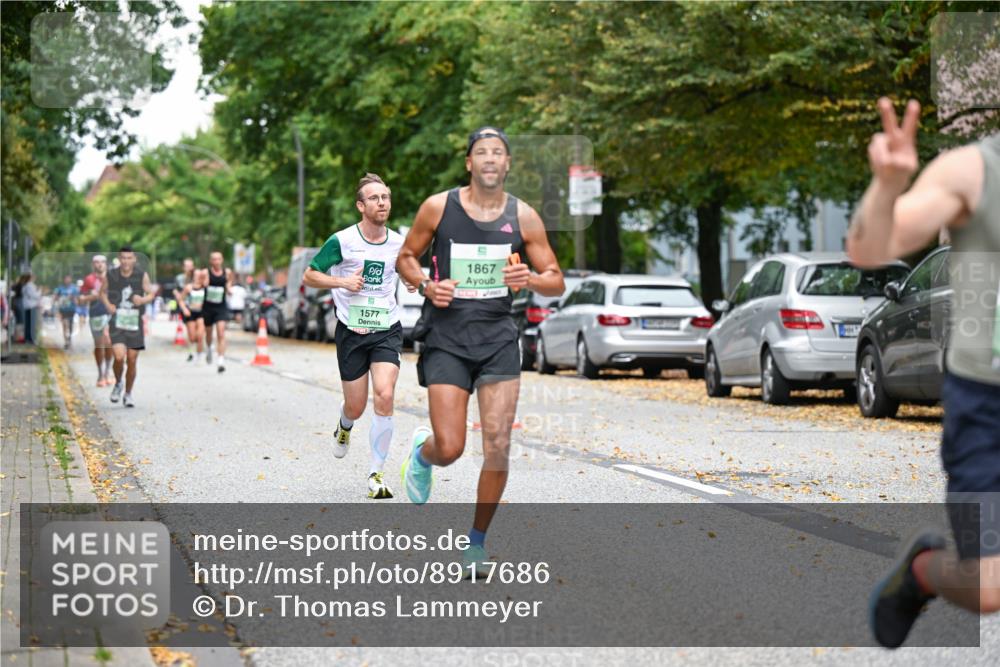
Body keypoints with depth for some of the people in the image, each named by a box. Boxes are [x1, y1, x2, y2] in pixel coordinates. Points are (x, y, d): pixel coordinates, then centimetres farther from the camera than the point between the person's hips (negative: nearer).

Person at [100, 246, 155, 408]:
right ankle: (118, 384, 13)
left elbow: (151, 293, 5)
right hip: (117, 323, -1)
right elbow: (103, 292, 13)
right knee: (119, 357, -17)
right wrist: (107, 304, -6)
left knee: (132, 360, 5)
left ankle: (128, 394, 22)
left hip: (135, 323, 1)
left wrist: (143, 300, -17)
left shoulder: (142, 275, -3)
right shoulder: (111, 275, -2)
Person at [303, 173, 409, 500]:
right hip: (352, 332, -1)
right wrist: (341, 281, -16)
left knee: (385, 397, -18)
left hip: (387, 330, 1)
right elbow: (309, 276, -1)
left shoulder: (398, 242, 2)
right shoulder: (342, 241, -7)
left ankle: (376, 474, -7)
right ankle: (344, 427, 47)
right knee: (356, 407, 6)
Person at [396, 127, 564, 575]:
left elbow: (557, 282, 7)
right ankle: (422, 450, 31)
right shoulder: (438, 207, -2)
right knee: (449, 449, -8)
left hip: (498, 338, 2)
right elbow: (406, 257, 10)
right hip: (447, 338, -1)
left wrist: (530, 280, -16)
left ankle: (477, 541, 12)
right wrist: (427, 286, -11)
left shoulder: (523, 217, 2)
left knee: (498, 449, -6)